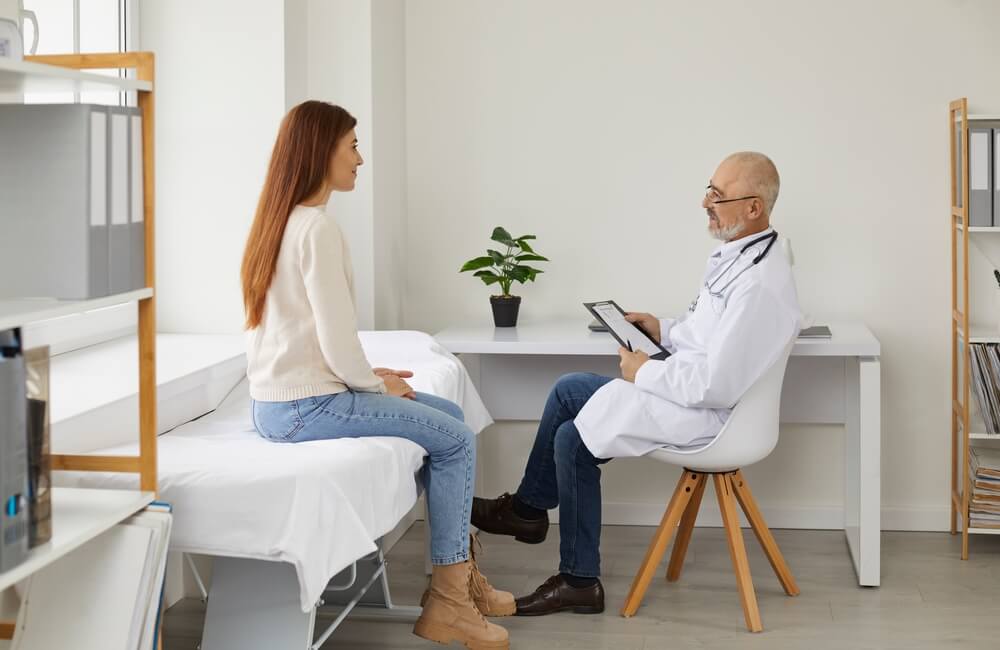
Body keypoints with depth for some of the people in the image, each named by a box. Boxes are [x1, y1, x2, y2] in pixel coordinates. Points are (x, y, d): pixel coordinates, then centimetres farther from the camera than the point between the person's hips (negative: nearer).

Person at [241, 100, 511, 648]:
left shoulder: (277, 221, 12)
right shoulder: (318, 229, -19)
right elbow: (337, 343, -22)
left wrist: (369, 376, 11)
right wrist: (376, 384, -3)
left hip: (278, 402, 10)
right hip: (307, 406, -10)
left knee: (449, 415, 18)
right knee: (456, 439, -3)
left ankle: (460, 574, 23)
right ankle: (446, 602, 4)